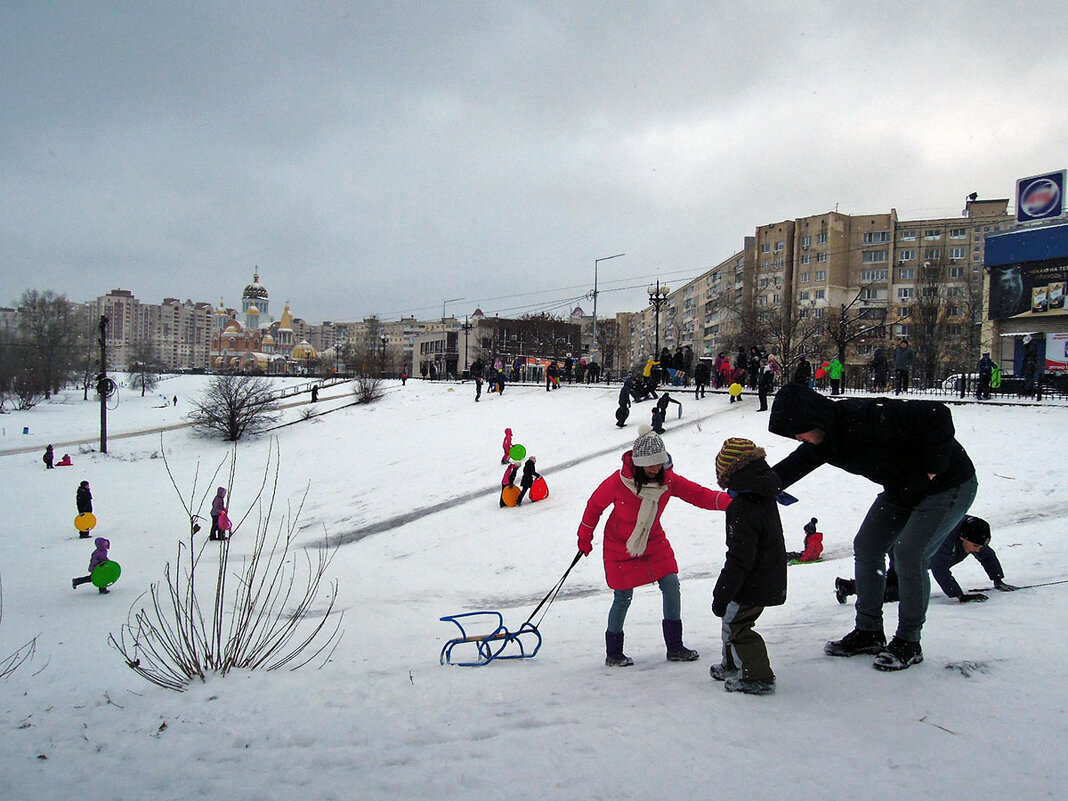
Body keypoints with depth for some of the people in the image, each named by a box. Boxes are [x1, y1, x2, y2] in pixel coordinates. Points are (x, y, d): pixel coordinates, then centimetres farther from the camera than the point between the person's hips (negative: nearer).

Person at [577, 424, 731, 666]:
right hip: (620, 546, -4)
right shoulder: (619, 481, -25)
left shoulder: (668, 480, -14)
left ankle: (674, 647, 8)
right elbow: (594, 505, -10)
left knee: (671, 586, -6)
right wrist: (584, 537, 2)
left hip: (654, 542, 4)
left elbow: (698, 494, -19)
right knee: (623, 599, 1)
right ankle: (612, 653, 20)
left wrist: (732, 501, -35)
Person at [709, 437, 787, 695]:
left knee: (734, 627, 6)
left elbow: (739, 560, -26)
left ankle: (758, 677, 13)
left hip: (752, 585, -9)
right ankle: (732, 666, 38)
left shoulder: (743, 509, -27)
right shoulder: (764, 497, 4)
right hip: (771, 579, 9)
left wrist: (722, 594, -18)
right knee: (734, 621, 23)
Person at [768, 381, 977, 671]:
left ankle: (908, 642, 1)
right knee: (866, 547, 3)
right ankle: (869, 632, 15)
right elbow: (794, 466, -1)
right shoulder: (823, 439, -9)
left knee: (909, 555, -16)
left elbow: (937, 415, -38)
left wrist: (934, 468, -30)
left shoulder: (869, 417, -36)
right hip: (901, 490, 9)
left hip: (949, 486, -8)